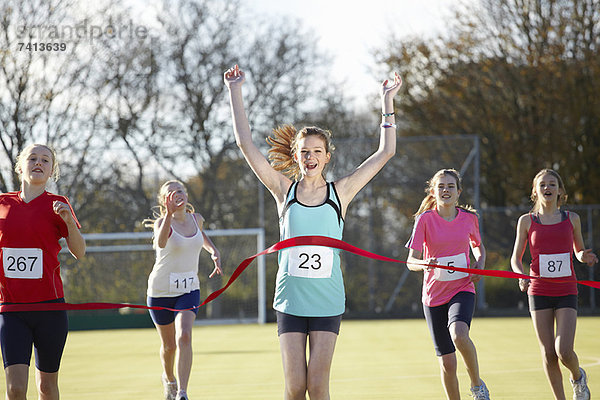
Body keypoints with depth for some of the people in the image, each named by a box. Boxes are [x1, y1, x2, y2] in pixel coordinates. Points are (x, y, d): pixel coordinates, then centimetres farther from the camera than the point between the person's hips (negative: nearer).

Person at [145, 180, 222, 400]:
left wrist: (214, 252, 10)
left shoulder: (196, 218, 1)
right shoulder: (162, 222, -15)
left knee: (184, 337, -21)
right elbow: (161, 242, -41)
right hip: (161, 291, -2)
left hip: (189, 290, 2)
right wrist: (169, 214, -56)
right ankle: (169, 378, 44)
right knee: (169, 345, 11)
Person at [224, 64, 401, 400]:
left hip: (328, 301, 0)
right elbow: (246, 143, 2)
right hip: (290, 299, 1)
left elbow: (386, 151, 4)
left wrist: (387, 101, 3)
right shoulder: (284, 190, 4)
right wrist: (236, 91, 0)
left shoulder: (339, 192, 4)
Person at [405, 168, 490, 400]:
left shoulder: (469, 218, 1)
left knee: (459, 334, -31)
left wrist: (480, 264, 0)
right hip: (434, 294, 0)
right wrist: (424, 264, -32)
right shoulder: (425, 219, -5)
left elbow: (478, 246, 21)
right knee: (447, 363, 0)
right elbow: (411, 261, -9)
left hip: (462, 289, 0)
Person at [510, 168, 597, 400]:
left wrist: (584, 257, -4)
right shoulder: (527, 221, 4)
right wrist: (521, 275, -13)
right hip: (539, 292, 0)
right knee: (548, 354, -1)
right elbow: (516, 258, 8)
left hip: (566, 292, 0)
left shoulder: (571, 219, 6)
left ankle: (578, 377, 20)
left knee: (564, 351, -13)